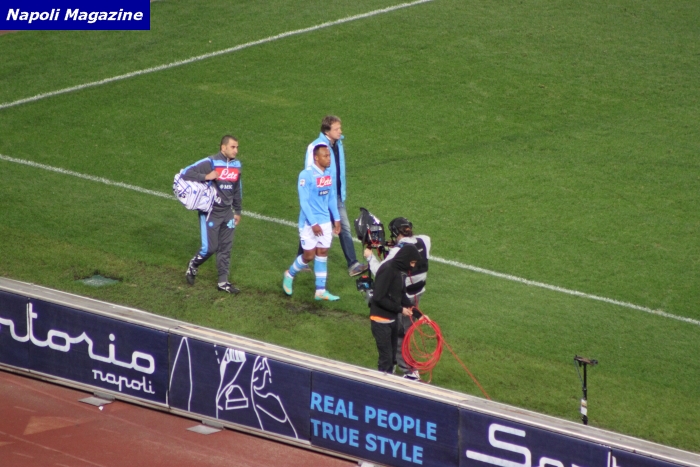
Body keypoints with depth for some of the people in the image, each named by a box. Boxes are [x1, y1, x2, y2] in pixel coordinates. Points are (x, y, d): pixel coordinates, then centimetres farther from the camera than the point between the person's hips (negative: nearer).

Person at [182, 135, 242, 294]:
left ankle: (223, 282, 15)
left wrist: (237, 211, 21)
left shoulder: (236, 165, 6)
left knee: (225, 248, 8)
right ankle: (193, 266, 22)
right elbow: (185, 173, -19)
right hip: (211, 213, -6)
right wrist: (205, 177, -29)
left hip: (227, 213, 6)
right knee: (210, 247, -6)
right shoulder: (210, 163, -15)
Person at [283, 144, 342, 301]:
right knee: (309, 256, 0)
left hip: (325, 222, 6)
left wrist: (336, 219, 11)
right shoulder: (306, 175, -18)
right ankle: (289, 274, 28)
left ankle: (320, 290, 10)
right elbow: (304, 201, -18)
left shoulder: (329, 174, 3)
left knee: (322, 253, 5)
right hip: (309, 223, -6)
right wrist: (314, 223, -20)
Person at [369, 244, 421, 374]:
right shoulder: (387, 270, -22)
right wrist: (400, 309, -19)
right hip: (381, 320, -9)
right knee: (386, 357, -7)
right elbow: (379, 298, -24)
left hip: (392, 318, 9)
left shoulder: (400, 270, 5)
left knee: (392, 356, 15)